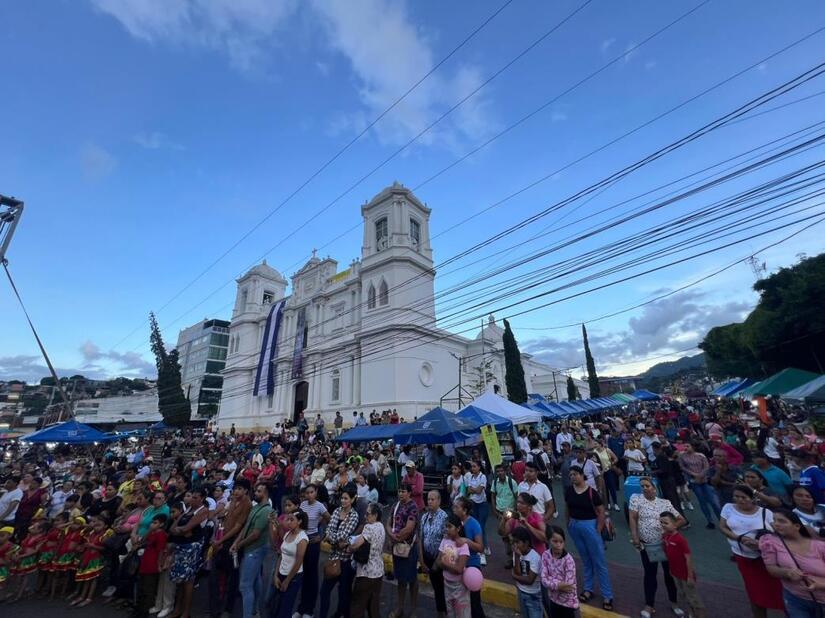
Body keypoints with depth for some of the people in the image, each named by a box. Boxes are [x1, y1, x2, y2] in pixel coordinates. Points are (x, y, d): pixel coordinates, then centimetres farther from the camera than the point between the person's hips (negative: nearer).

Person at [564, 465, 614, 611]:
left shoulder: (591, 492, -17)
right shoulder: (569, 491, -5)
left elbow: (601, 511, -12)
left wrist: (598, 530, -13)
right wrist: (568, 523, 8)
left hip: (589, 525, -4)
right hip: (574, 526, 4)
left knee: (599, 561, 5)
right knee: (585, 559, 20)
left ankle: (607, 595, 19)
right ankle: (588, 589, 34)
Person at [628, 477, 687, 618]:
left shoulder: (665, 503, -3)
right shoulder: (636, 498, -7)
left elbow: (682, 520, 1)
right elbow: (633, 519, -10)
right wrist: (635, 538, -14)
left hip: (665, 543, 1)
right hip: (647, 545, -1)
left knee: (669, 573, 14)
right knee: (650, 575, 10)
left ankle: (673, 602, 37)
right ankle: (649, 605, 25)